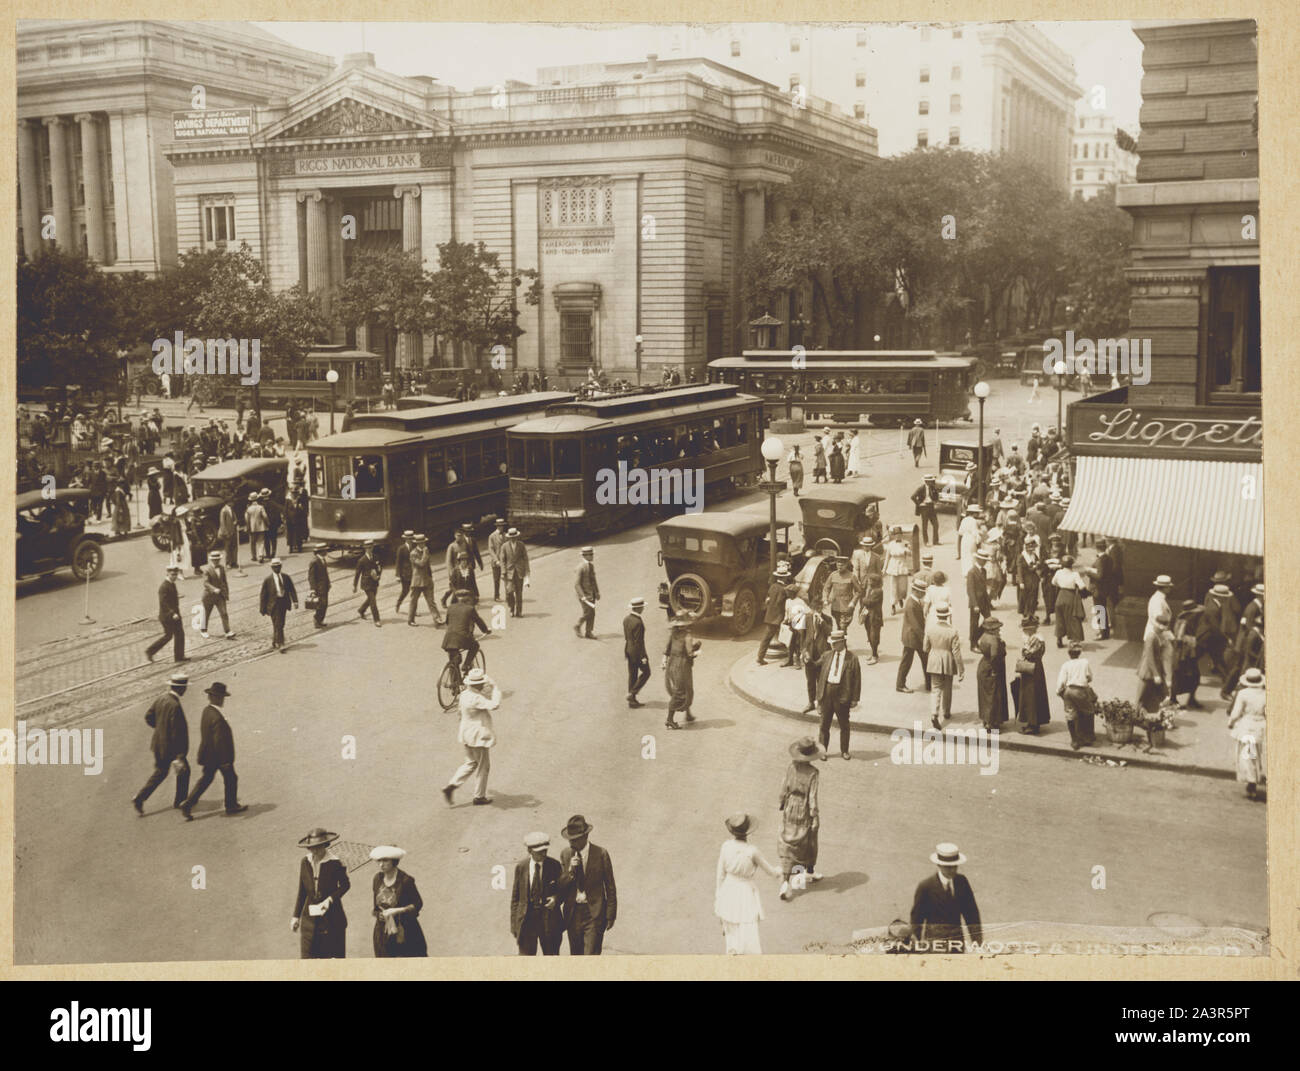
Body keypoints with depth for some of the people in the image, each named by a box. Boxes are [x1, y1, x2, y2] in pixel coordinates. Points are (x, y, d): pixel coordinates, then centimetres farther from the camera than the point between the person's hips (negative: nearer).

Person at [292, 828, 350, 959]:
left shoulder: (335, 863, -10)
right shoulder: (305, 862, 2)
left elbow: (345, 885, 2)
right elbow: (302, 892, 11)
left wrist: (330, 899, -14)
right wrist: (296, 916, 9)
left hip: (332, 916, -3)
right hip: (310, 917, 3)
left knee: (334, 955, 0)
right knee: (308, 955, -2)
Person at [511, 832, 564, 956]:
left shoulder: (554, 865, -3)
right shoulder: (521, 867, -1)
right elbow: (515, 897, 4)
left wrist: (556, 898, -14)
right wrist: (513, 925, 2)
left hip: (549, 919, 0)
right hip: (526, 918, 0)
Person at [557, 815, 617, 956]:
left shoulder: (601, 854, -7)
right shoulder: (565, 854, 5)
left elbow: (610, 888, -2)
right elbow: (560, 886, 4)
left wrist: (610, 916, -2)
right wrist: (570, 871, -15)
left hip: (594, 913, -4)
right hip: (573, 913, 4)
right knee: (575, 957, 12)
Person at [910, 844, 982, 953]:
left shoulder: (961, 881, 2)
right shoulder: (925, 887, -10)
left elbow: (971, 911, 7)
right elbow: (916, 919, -3)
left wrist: (976, 939, 2)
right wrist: (921, 944, -3)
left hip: (957, 940, 4)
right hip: (935, 942, -4)